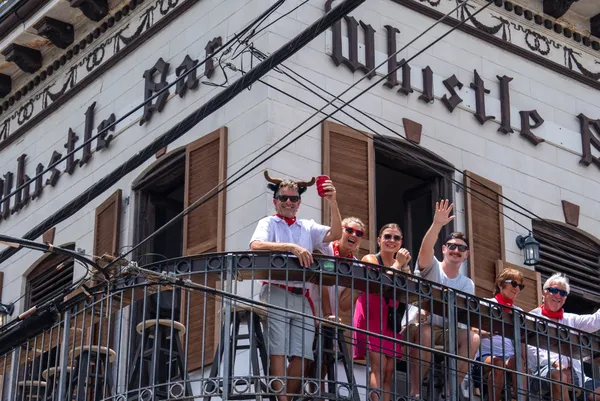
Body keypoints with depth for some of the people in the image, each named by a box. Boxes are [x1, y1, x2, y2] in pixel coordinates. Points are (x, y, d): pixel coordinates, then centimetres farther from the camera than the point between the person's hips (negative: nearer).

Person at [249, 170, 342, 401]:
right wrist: (292, 247, -23)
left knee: (303, 355, -3)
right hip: (276, 294, -4)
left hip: (302, 298, 4)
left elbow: (335, 235, 2)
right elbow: (256, 246, -12)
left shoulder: (308, 227, 19)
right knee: (278, 352, -11)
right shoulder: (269, 223, 9)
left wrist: (332, 203, -11)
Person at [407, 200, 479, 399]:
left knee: (472, 337, -24)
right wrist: (437, 225, -41)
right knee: (425, 332, -39)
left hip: (445, 330, 4)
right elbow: (425, 249, -26)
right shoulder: (431, 267, -3)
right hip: (416, 324, -4)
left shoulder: (467, 284, 9)